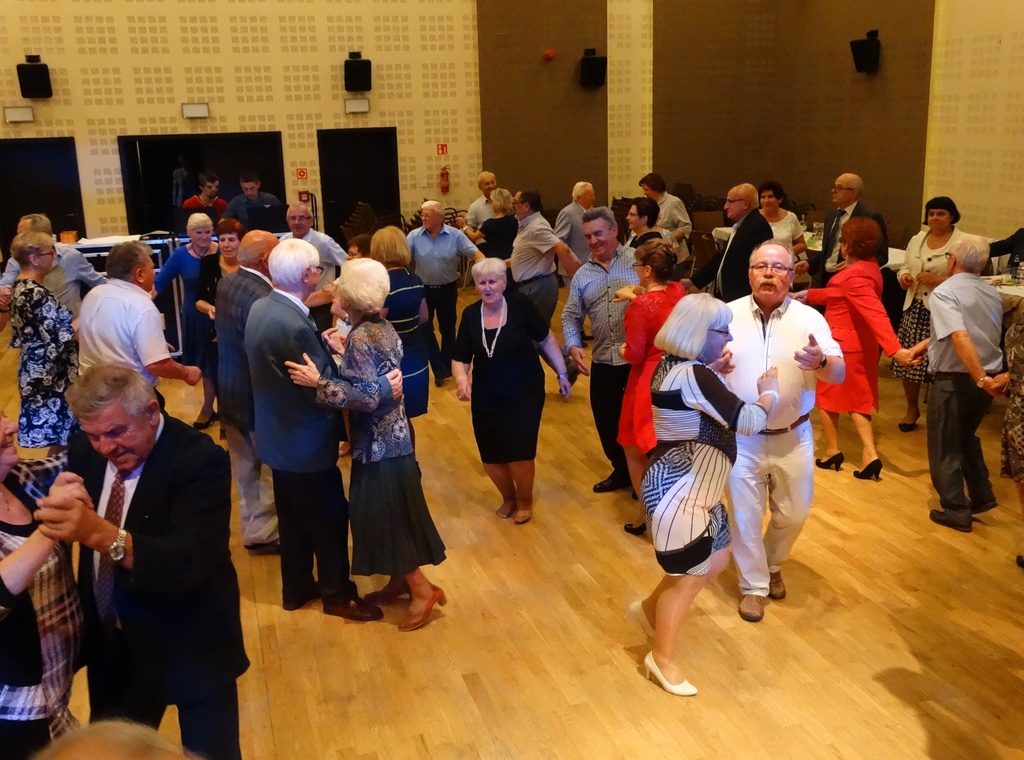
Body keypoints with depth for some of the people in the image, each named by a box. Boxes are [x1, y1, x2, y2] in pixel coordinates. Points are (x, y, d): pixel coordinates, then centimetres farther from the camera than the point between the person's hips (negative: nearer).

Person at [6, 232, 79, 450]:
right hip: (50, 377, -10)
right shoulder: (37, 294, -22)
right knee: (62, 441, 1)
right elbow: (55, 342, -23)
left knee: (58, 438, 19)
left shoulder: (19, 287, 8)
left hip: (35, 373, 10)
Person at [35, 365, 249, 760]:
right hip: (111, 644, 6)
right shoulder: (84, 450, -4)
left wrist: (101, 533, -50)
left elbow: (190, 561, -37)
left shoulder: (199, 459, -25)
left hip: (190, 646, -5)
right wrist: (56, 504, -17)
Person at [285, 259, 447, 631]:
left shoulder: (361, 338, -23)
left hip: (379, 443, -9)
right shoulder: (381, 326, 5)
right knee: (387, 515, 19)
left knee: (385, 518, 2)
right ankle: (400, 581, 31)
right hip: (391, 437, 9)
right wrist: (342, 354, 18)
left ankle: (422, 588, 12)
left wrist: (318, 383, -27)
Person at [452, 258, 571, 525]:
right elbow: (460, 358, 0)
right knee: (491, 457, 7)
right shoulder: (470, 315, -4)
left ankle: (525, 501, 25)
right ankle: (508, 497, 38)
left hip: (524, 394, -3)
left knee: (519, 454, -5)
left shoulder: (520, 306, -13)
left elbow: (546, 339, -1)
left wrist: (562, 373, 2)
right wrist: (461, 378, -21)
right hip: (486, 398, 3)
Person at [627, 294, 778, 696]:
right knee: (689, 576, 6)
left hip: (690, 487, 10)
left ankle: (650, 609, 38)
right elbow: (748, 422, -24)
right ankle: (663, 658, 25)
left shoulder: (673, 365, 4)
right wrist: (769, 393, -6)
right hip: (679, 493, -10)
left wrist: (713, 370, 15)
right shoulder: (693, 376, -26)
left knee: (716, 559, 21)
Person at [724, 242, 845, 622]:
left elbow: (840, 373, -13)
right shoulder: (728, 315, -6)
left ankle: (772, 564, 44)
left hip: (792, 438, 1)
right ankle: (754, 584, 30)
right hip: (742, 438, -1)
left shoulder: (809, 318, -7)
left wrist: (821, 363, -37)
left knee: (794, 513, 15)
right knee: (745, 516, 9)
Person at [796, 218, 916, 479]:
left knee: (827, 396, 12)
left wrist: (895, 349, -43)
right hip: (861, 345, 9)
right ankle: (869, 455, 3)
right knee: (857, 399, 13)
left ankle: (832, 451, 21)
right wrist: (810, 295, 24)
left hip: (840, 345, -9)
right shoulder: (869, 266, 4)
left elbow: (876, 314, -35)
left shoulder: (855, 277, -25)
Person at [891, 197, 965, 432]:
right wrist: (903, 276, -4)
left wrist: (937, 280, -21)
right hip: (915, 308, 5)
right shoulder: (917, 240, 12)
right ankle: (912, 408, 25)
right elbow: (906, 267, 18)